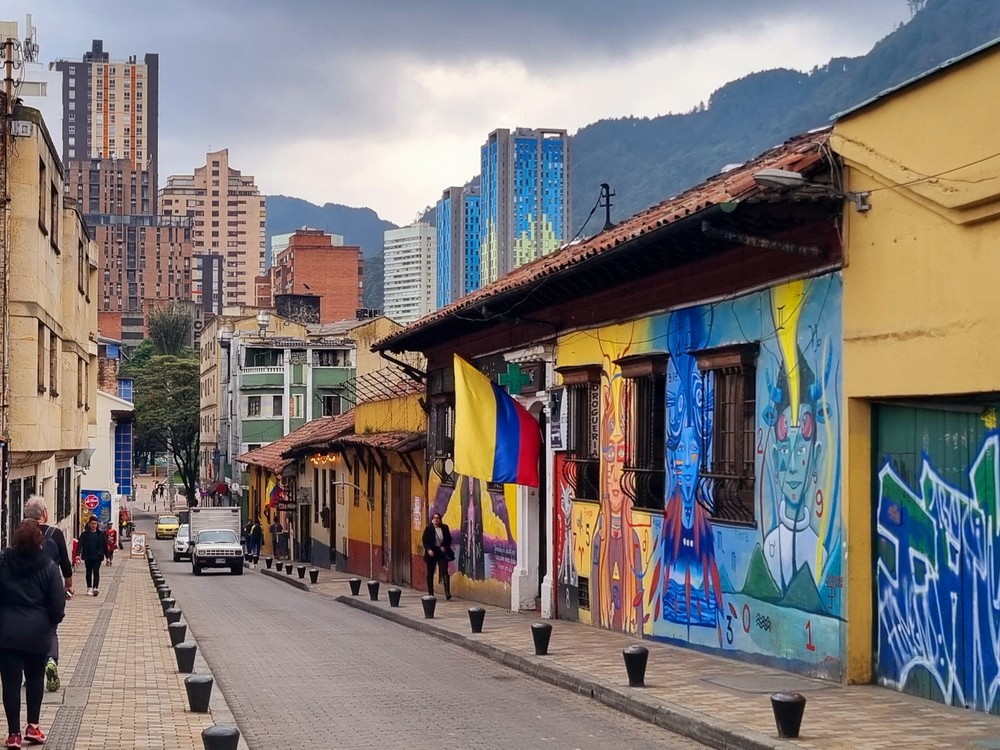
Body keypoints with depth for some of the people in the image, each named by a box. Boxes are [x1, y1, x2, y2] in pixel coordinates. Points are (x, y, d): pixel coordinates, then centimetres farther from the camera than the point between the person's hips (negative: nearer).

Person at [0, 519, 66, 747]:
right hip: (37, 632, 0)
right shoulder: (48, 567, -8)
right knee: (35, 678, 18)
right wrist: (52, 622, 11)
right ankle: (33, 726, 14)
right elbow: (57, 603, -7)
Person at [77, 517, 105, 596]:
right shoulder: (85, 534, 1)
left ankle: (95, 588, -19)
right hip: (88, 557, 1)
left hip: (97, 557, -1)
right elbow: (80, 544, -4)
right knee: (89, 572, 11)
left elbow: (104, 545, 9)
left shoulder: (100, 534, 4)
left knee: (96, 572, -11)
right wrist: (78, 554, -17)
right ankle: (89, 588, 20)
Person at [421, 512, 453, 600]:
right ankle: (430, 593, 18)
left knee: (444, 571, -12)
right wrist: (428, 549, -15)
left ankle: (447, 593, -17)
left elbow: (449, 539, 10)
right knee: (430, 573, 7)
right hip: (432, 552, 0)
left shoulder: (445, 528, 5)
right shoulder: (428, 529, 0)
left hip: (442, 551, 0)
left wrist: (445, 547, -5)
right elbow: (424, 540, -3)